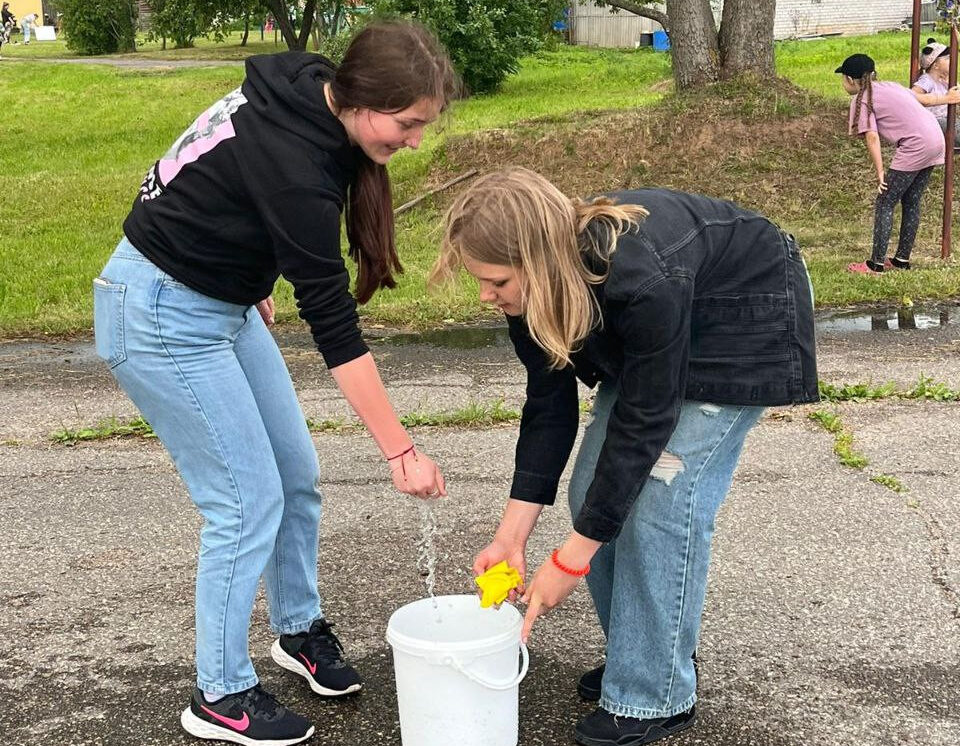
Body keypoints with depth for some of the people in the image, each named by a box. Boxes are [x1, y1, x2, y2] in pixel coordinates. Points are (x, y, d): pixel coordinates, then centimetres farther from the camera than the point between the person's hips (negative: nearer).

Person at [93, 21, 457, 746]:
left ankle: (300, 629, 32)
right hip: (163, 317, -9)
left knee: (298, 473, 12)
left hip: (220, 300, 9)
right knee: (249, 499, -5)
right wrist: (401, 451, -25)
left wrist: (254, 277, 18)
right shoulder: (293, 161, -31)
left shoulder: (301, 93, -6)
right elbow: (333, 324, -30)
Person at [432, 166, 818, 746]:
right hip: (656, 329, 7)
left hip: (750, 320, -7)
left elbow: (642, 422, -33)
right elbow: (549, 408, -11)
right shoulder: (536, 290, -19)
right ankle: (638, 654, 19)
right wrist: (511, 536, -13)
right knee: (594, 489, 1)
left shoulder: (643, 279, -41)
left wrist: (570, 561, -28)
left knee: (663, 496, -16)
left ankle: (656, 696, -2)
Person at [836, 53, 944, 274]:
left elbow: (871, 137, -12)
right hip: (936, 141, 9)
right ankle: (902, 259, 24)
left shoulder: (862, 99, -4)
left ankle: (876, 263, -1)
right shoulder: (887, 86, 20)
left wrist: (880, 173, -11)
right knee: (911, 203, 17)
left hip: (915, 146, -9)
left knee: (884, 204, -1)